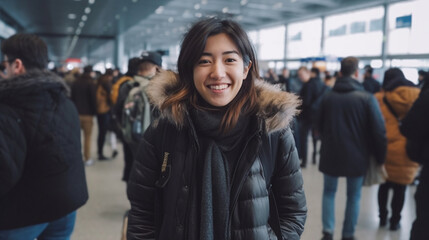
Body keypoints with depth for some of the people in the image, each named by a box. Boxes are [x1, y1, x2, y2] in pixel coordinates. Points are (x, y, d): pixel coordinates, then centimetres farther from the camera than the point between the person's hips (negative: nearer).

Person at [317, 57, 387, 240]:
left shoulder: (327, 97, -1)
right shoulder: (367, 98, -11)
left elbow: (320, 126, 10)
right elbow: (379, 131, -11)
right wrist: (380, 158, 0)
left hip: (331, 154, 2)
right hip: (356, 156, -2)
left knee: (329, 192, 16)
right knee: (353, 196, 14)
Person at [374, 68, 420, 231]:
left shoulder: (379, 99, -3)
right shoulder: (419, 97, -3)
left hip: (385, 151, 1)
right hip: (406, 153, -1)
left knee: (384, 186, 17)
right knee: (400, 188, 10)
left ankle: (382, 217, 27)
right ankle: (395, 221, 19)